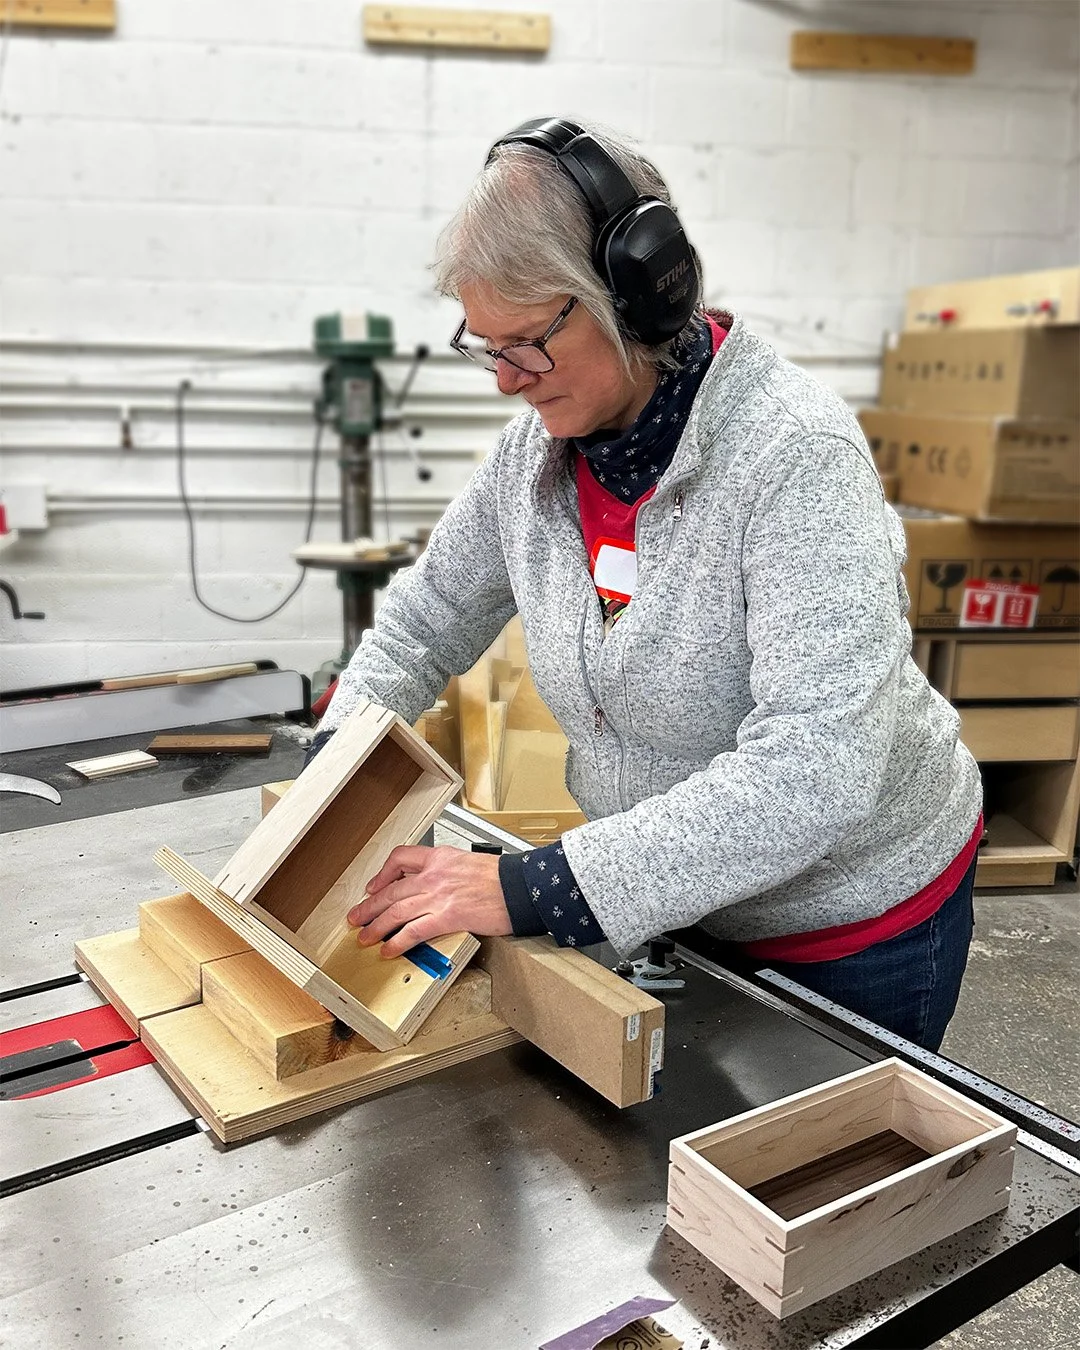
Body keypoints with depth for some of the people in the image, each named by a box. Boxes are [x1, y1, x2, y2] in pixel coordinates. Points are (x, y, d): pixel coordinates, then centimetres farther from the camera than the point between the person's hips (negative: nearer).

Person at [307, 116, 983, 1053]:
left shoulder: (794, 455, -29)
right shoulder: (538, 453, -9)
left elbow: (814, 771, -37)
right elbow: (426, 620, 5)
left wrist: (533, 890, -39)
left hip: (856, 921, -5)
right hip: (686, 901, 6)